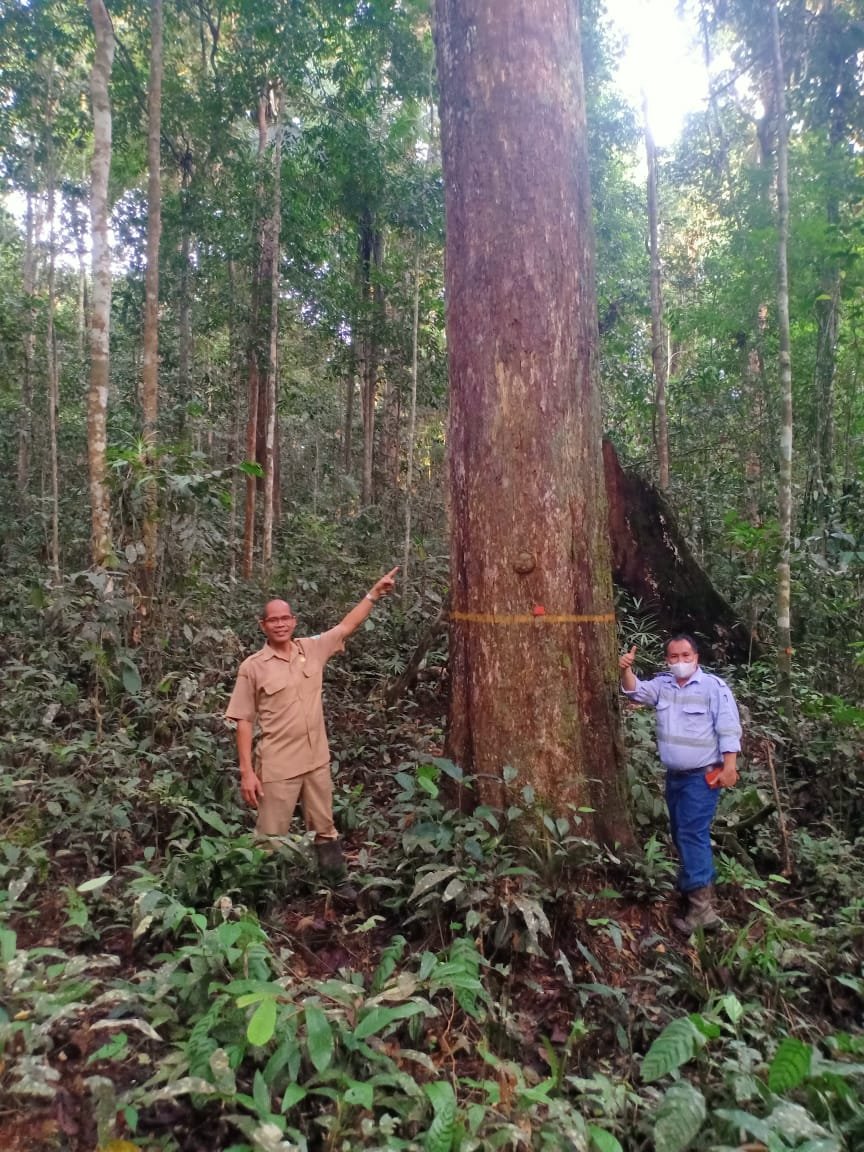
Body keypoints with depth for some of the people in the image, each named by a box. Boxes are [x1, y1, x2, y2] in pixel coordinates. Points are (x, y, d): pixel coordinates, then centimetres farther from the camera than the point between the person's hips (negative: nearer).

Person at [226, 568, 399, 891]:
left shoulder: (313, 649, 1)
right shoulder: (252, 667, -9)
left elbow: (347, 626, 11)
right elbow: (244, 721, -7)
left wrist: (374, 592, 7)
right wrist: (247, 771, -11)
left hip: (317, 760, 4)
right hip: (277, 767, -4)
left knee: (325, 830, 20)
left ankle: (340, 888, 36)